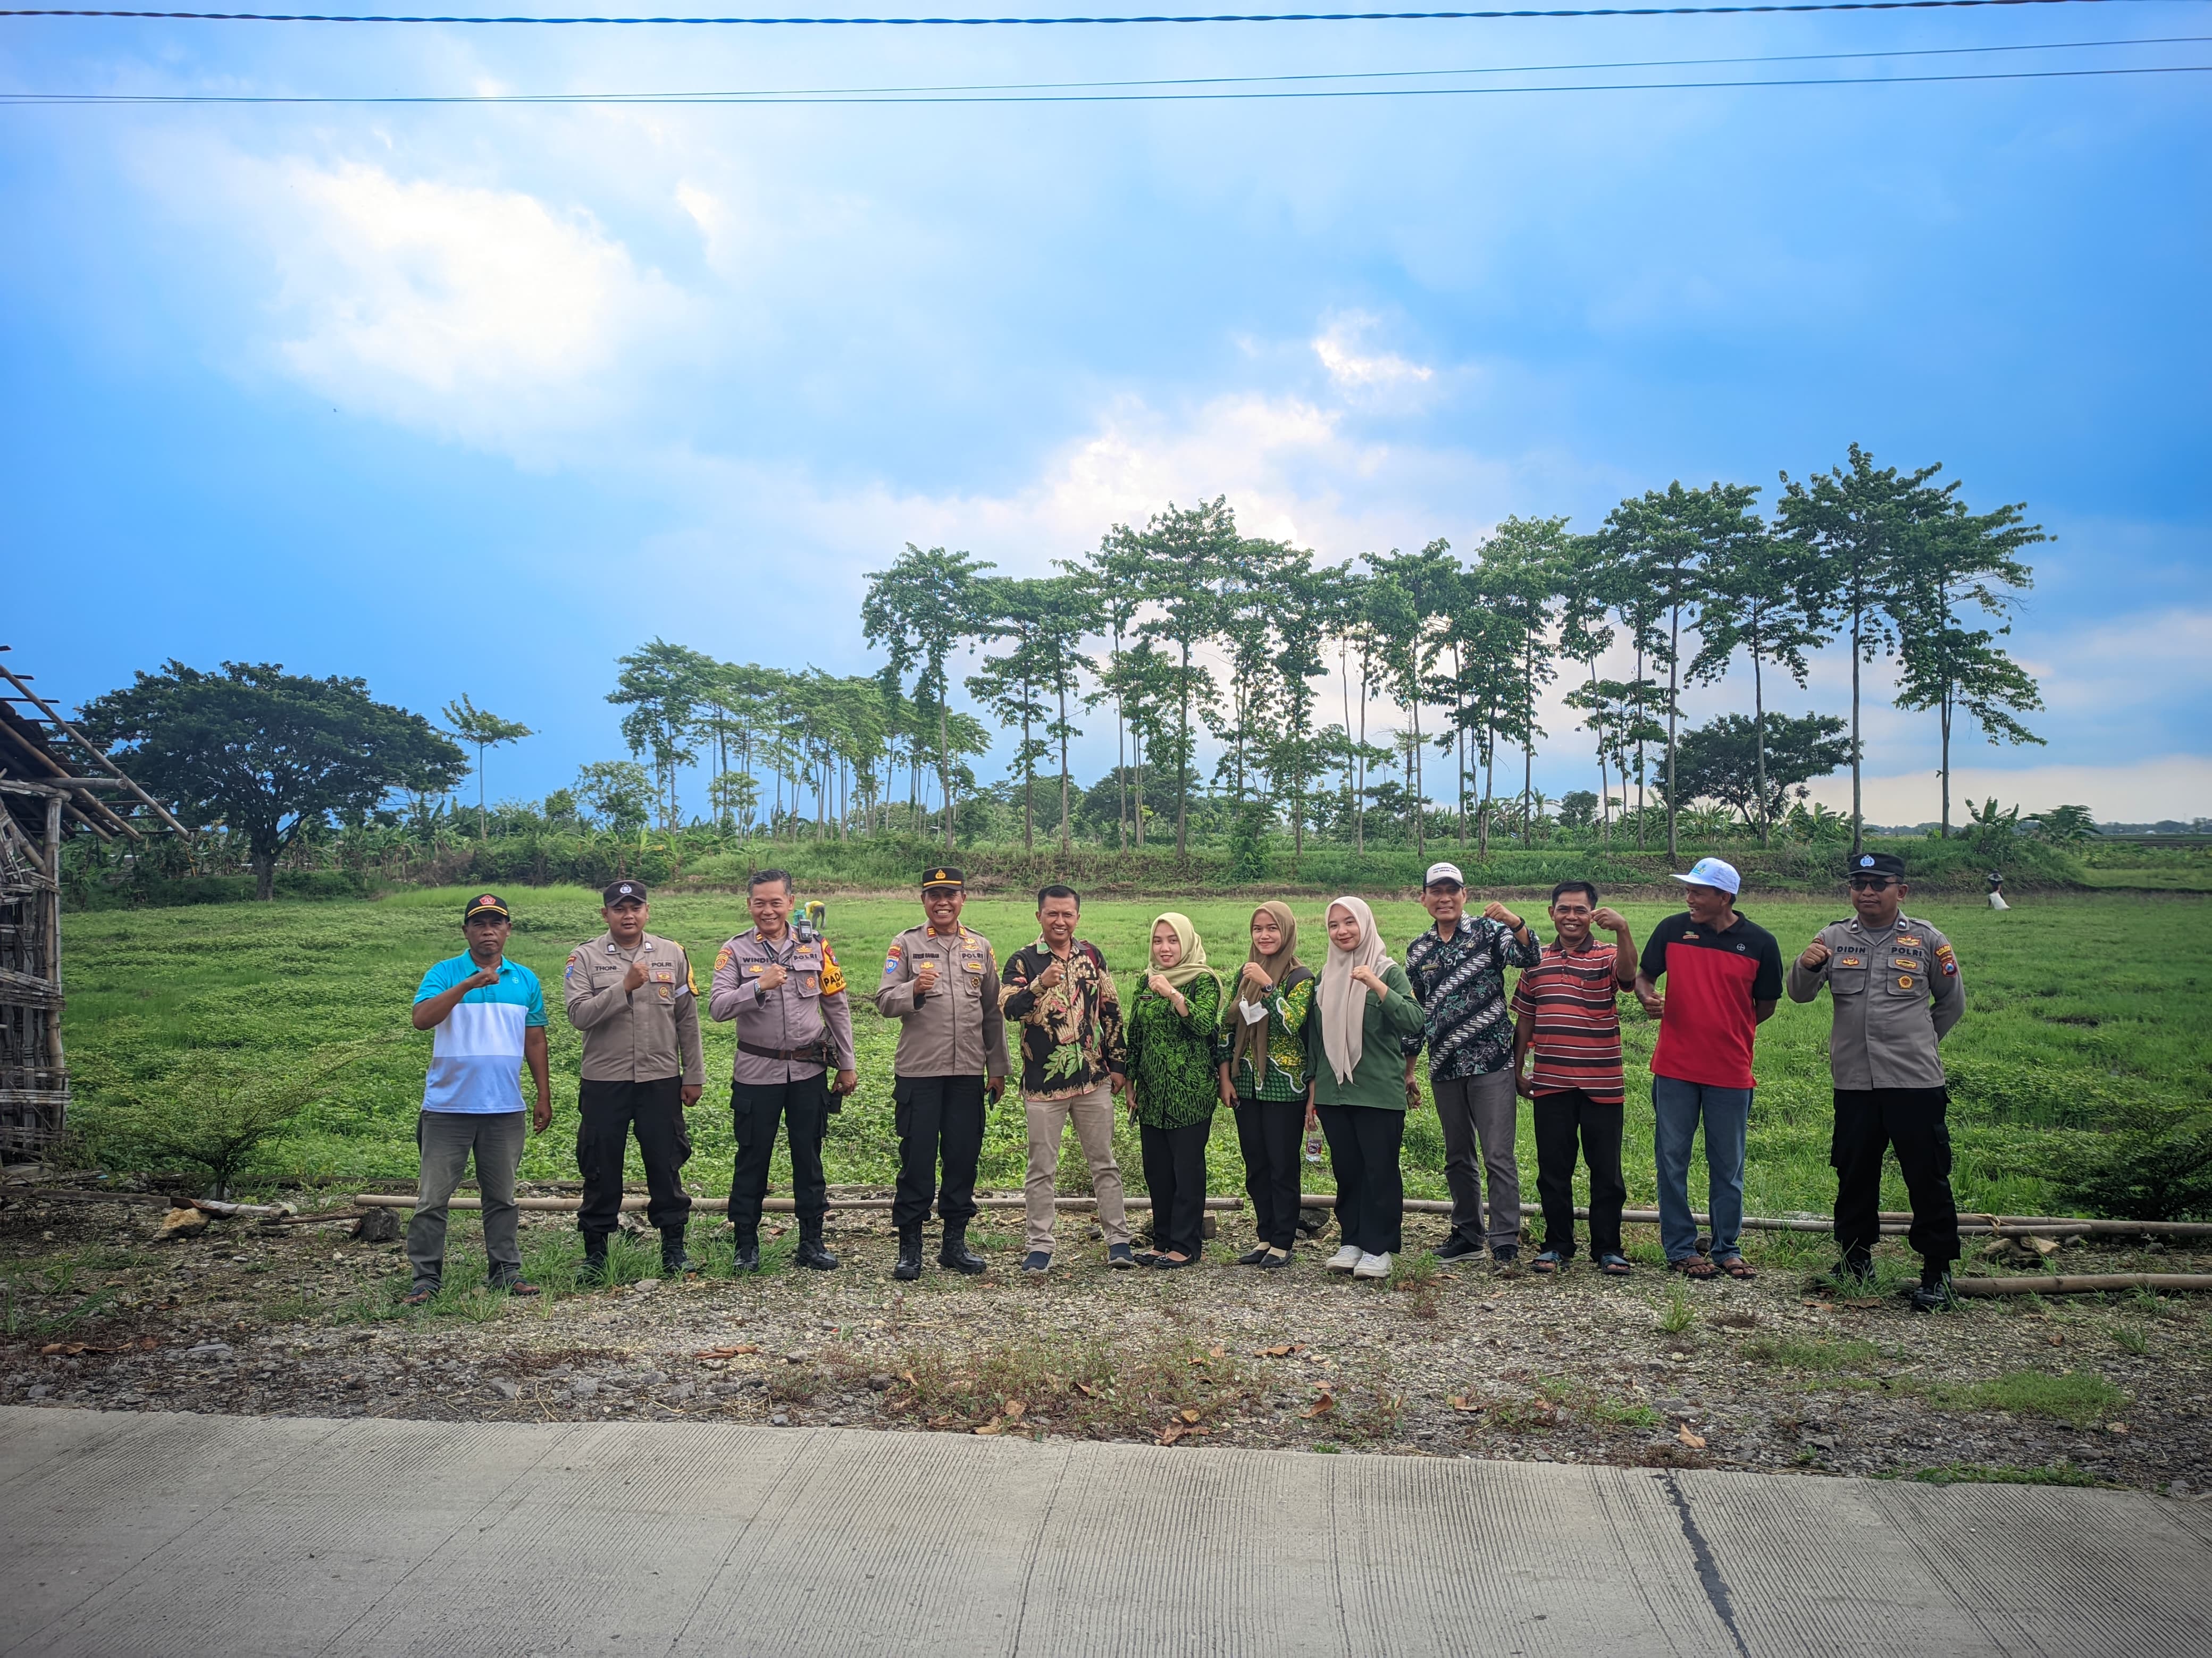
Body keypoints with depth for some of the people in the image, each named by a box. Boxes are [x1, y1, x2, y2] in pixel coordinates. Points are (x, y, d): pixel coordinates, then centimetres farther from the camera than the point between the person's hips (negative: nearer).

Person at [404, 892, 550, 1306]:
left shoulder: (525, 980, 8)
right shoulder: (444, 974, -2)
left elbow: (535, 1041, 13)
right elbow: (421, 1019, -19)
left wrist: (544, 1096, 11)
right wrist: (468, 985, -29)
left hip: (506, 1109, 3)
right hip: (448, 1106, -3)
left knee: (502, 1196, 11)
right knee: (433, 1197, 1)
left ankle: (506, 1270, 19)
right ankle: (426, 1277, 10)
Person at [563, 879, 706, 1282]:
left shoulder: (672, 954, 4)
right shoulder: (585, 958, -1)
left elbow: (688, 1019, 6)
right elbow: (579, 1014, -13)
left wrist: (694, 1075, 5)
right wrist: (625, 987, -22)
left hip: (661, 1080, 1)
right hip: (604, 1082, -1)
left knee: (666, 1164, 7)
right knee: (601, 1168, 7)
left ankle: (673, 1244, 18)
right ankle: (595, 1249, 19)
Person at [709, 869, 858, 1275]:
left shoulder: (815, 946, 3)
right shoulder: (735, 951, -2)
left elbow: (836, 1006, 7)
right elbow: (717, 1008, -13)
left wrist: (847, 1064, 7)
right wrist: (759, 986, -29)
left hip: (809, 1070, 2)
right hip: (756, 1072, -1)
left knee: (809, 1157, 9)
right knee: (752, 1158, 7)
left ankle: (812, 1242, 21)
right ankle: (746, 1244, 20)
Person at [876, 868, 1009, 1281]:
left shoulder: (980, 947, 12)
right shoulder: (906, 944, 2)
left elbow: (993, 1012, 14)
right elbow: (884, 1002, -6)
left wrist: (997, 1069, 12)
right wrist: (913, 990, -26)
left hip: (968, 1073, 3)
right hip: (918, 1072, -3)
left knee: (963, 1158, 8)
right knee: (917, 1160, 0)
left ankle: (955, 1242, 21)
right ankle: (910, 1247, 10)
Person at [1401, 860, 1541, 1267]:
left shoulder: (1487, 931, -1)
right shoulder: (1418, 951, 11)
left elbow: (1528, 958, -19)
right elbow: (1415, 1013, 16)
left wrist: (1517, 923, -38)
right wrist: (1407, 1073, 17)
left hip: (1491, 1064, -5)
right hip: (1445, 1069, 5)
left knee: (1498, 1157, -6)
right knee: (1458, 1158, 13)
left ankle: (1506, 1243, -1)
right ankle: (1467, 1236, 23)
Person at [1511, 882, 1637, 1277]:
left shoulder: (1607, 957, 0)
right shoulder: (1536, 963, 10)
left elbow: (1628, 975, -24)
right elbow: (1524, 1020, 14)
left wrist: (1622, 930, -39)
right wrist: (1518, 1069, 11)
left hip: (1602, 1084, -2)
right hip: (1550, 1084, 3)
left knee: (1606, 1170, 5)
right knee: (1553, 1170, 8)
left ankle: (1608, 1249, 16)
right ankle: (1557, 1246, 18)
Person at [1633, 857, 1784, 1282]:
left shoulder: (1760, 943, -2)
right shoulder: (1672, 929, -1)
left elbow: (1766, 1006, 8)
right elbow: (1644, 977, 8)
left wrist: (1729, 1031, 4)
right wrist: (1649, 999, -11)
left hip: (1731, 1071, 0)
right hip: (1675, 1068, 0)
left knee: (1728, 1167, 10)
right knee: (1672, 1160, 4)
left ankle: (1727, 1248, 23)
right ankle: (1680, 1249, 15)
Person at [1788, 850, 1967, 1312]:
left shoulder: (1927, 941, 1)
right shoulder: (1834, 938, 4)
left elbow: (1952, 1003, 13)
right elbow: (1800, 994, -4)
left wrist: (1917, 1042, 13)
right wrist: (1808, 966, -24)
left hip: (1915, 1083, -2)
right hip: (1853, 1083, 2)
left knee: (1928, 1178, 2)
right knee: (1854, 1175, 12)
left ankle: (1938, 1271, 13)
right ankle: (1856, 1257, 27)